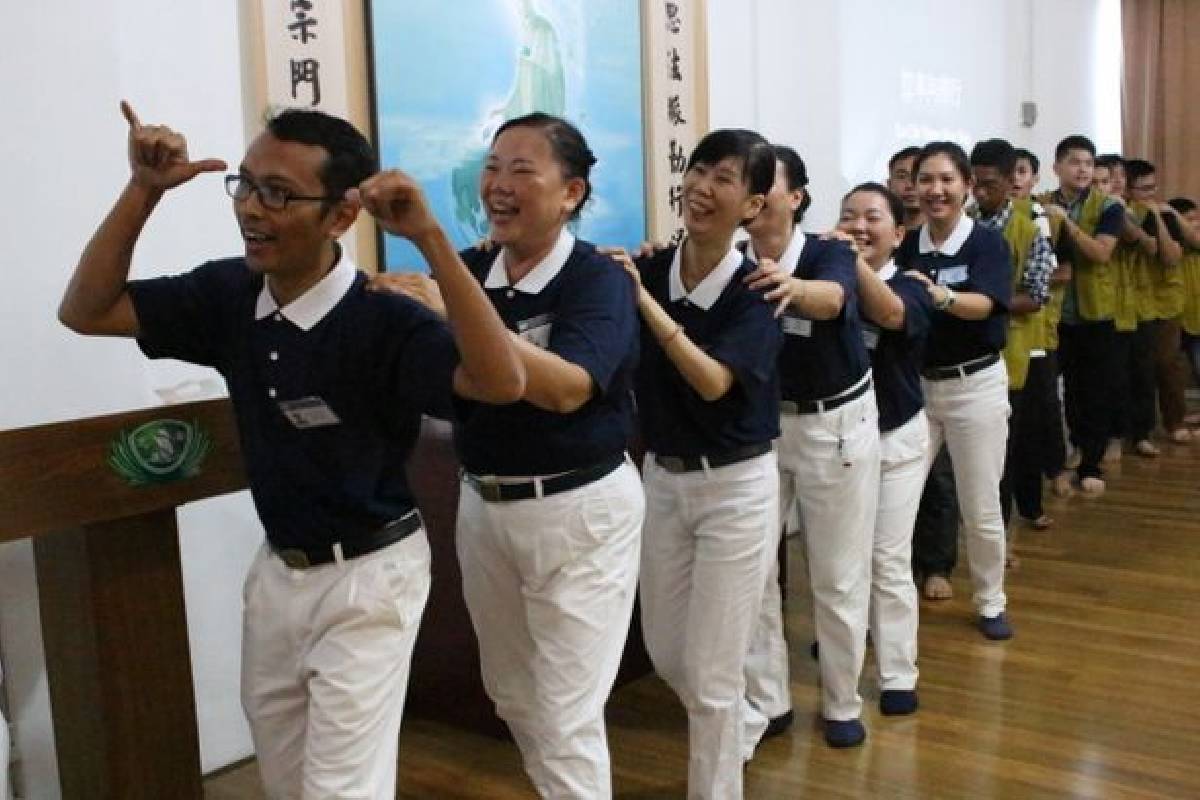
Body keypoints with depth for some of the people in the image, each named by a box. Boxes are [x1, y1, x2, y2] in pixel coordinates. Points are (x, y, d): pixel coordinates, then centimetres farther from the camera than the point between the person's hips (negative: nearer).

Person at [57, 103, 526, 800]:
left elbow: (502, 382, -40)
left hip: (367, 576, -7)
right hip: (278, 568, 7)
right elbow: (85, 311, -2)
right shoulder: (229, 293, -7)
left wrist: (430, 237, -46)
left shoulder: (383, 321, -25)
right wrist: (144, 189, -15)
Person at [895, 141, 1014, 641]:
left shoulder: (988, 243, -9)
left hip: (975, 385, -3)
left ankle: (990, 603, 26)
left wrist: (939, 295, -45)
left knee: (981, 509, 6)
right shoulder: (906, 246, 2)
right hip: (914, 384, 3)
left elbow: (983, 305, -25)